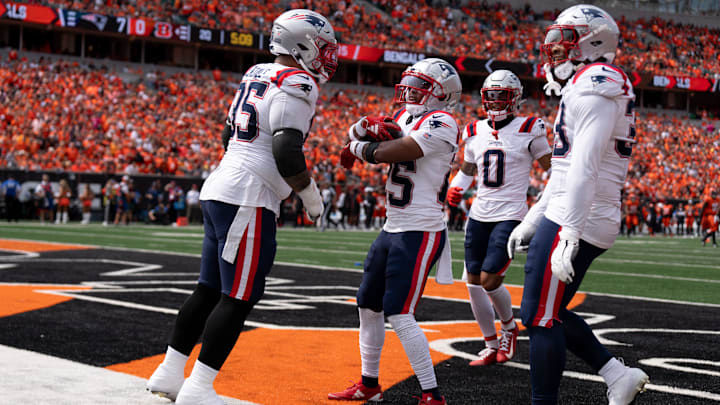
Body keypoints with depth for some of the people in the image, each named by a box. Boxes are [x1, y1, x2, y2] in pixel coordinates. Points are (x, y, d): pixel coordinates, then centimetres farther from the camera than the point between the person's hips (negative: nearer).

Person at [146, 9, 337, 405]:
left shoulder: (256, 75, 16)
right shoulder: (296, 85, -12)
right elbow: (287, 155, -20)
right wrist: (311, 196, -6)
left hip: (218, 191, 9)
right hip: (248, 199, -9)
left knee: (210, 290, 14)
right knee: (238, 298, -5)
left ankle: (169, 373, 18)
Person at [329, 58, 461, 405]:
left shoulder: (441, 123, -15)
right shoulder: (405, 117, 13)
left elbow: (387, 152, -21)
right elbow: (356, 135, 13)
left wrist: (359, 148, 0)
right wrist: (367, 126, -11)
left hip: (421, 233, -10)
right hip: (392, 229, 10)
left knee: (399, 315, -14)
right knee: (368, 305, 16)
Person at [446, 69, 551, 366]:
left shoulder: (528, 131, -5)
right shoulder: (475, 132, 9)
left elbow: (553, 171, 0)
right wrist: (455, 189, 3)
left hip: (510, 216, -5)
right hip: (479, 215, 5)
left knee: (489, 280, -12)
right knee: (474, 283, 3)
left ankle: (509, 326, 18)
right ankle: (491, 346, 18)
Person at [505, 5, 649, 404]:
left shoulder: (596, 82, -12)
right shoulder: (587, 86, 20)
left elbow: (585, 167, -23)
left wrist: (567, 235, -27)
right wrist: (531, 221, 26)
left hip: (577, 222, -10)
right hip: (568, 218, 10)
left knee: (541, 317, -5)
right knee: (545, 312, 15)